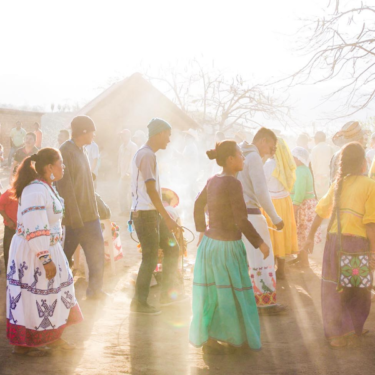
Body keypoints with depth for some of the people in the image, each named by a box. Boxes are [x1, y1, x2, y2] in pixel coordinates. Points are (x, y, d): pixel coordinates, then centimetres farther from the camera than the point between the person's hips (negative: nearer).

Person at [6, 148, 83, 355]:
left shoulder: (47, 188, 8)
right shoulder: (36, 191, -23)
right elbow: (35, 231, -26)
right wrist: (46, 260, -25)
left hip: (47, 249, 10)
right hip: (32, 253, -10)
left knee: (54, 292, 16)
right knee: (32, 298, 1)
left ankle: (53, 336, 30)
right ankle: (21, 344, 15)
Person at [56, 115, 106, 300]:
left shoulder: (81, 150, 12)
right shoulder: (66, 152, -15)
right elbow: (65, 186, -19)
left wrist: (94, 210, 15)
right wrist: (75, 217, -20)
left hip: (90, 214, 8)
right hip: (75, 216, -8)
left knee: (97, 253, 10)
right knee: (66, 254, 1)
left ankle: (95, 290, 19)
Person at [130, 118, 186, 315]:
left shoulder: (144, 154, 16)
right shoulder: (147, 155, -16)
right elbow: (151, 189, -21)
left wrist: (165, 216, 23)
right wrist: (167, 218, -21)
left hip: (152, 212, 10)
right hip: (145, 213, -10)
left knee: (172, 249, 14)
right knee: (150, 258, -5)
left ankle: (166, 294, 22)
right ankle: (139, 303, 4)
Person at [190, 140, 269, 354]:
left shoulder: (212, 181, 5)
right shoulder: (233, 183, -19)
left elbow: (198, 205, 20)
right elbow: (241, 221, -20)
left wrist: (202, 231, 32)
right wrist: (260, 243, -9)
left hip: (209, 244, 8)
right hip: (226, 247, -8)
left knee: (212, 294, 17)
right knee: (228, 297, 6)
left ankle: (208, 338, 27)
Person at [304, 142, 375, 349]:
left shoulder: (338, 183, 9)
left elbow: (321, 211, 11)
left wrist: (310, 236, 20)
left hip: (334, 239, 5)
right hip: (357, 242, -5)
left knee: (335, 288, 11)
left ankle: (337, 332, 13)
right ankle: (353, 331, 18)